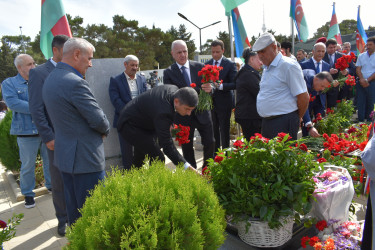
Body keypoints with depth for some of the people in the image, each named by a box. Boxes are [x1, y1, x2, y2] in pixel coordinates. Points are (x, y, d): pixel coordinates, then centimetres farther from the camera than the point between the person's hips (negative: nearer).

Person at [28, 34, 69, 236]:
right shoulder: (39, 73, -5)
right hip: (57, 138, -4)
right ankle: (63, 219, 29)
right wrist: (48, 138, -14)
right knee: (59, 182, 10)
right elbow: (36, 109, -9)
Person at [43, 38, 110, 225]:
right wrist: (105, 130, 2)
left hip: (64, 154, 10)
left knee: (73, 206, 21)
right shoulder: (75, 82, -20)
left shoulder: (50, 79, 10)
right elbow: (98, 120, -19)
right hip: (85, 157, -10)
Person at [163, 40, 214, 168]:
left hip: (202, 113, 1)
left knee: (210, 143, 6)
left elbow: (208, 86, 3)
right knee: (187, 148, 10)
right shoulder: (168, 72, -1)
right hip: (184, 116, -1)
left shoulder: (199, 67, 3)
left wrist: (210, 88, -23)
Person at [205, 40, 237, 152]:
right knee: (213, 130, 15)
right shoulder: (207, 64, 7)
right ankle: (215, 154, 28)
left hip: (224, 103, -5)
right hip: (210, 102, 5)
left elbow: (234, 84, -14)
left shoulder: (230, 64, -8)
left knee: (224, 131, 4)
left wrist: (220, 86, -27)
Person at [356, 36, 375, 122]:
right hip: (361, 82, 2)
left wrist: (367, 80, -14)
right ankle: (360, 120, 9)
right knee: (360, 102, 2)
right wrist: (362, 79, -11)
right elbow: (358, 69, 4)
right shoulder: (361, 56, 10)